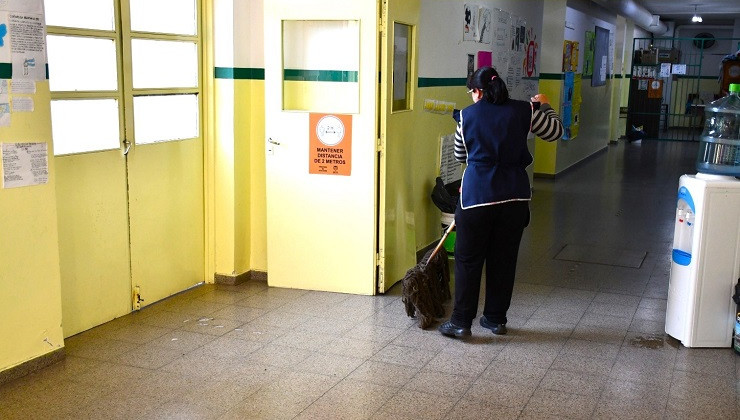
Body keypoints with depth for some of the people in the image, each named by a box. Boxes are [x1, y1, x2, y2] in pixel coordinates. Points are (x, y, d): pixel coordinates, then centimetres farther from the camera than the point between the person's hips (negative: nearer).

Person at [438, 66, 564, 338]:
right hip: (515, 196, 2)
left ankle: (461, 321, 9)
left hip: (477, 195, -2)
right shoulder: (523, 111, 1)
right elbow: (555, 131, 13)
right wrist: (544, 107, 30)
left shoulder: (467, 116, 0)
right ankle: (496, 319, 23)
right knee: (504, 259, 13)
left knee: (468, 259, 7)